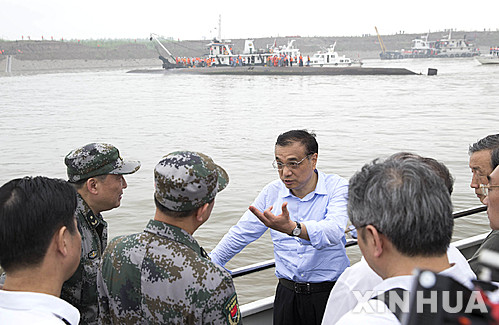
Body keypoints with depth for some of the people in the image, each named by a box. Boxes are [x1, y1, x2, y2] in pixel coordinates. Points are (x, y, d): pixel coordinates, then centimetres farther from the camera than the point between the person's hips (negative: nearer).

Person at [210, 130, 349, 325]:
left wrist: (292, 228, -47)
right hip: (287, 293, 3)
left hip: (330, 293, -3)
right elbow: (240, 235, 10)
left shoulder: (337, 187, -10)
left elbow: (333, 231, -30)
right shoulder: (272, 192, 2)